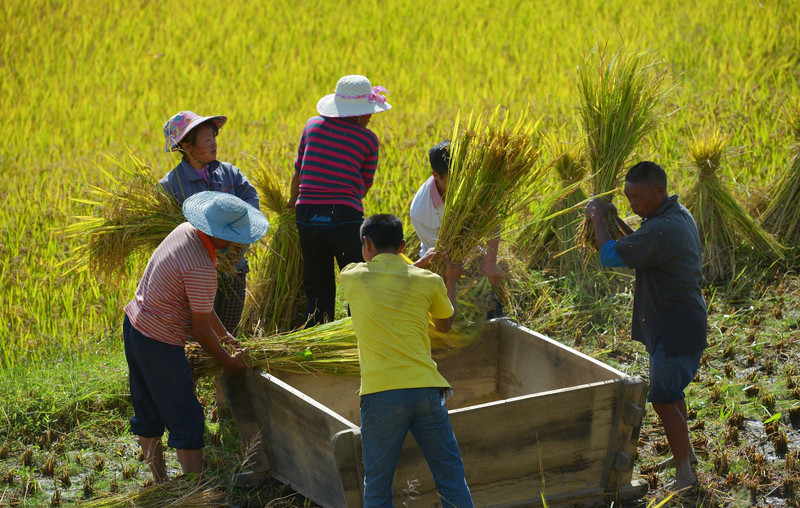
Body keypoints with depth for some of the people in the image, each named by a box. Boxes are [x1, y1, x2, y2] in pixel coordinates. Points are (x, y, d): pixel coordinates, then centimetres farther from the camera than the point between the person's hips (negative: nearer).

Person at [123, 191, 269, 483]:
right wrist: (228, 361, -3)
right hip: (159, 344, -10)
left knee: (149, 416, 18)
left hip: (134, 325, 10)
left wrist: (223, 333, 17)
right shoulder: (200, 269, -26)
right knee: (187, 422, -3)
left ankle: (160, 483, 29)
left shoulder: (186, 230, 2)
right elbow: (200, 328, -17)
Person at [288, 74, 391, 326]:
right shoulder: (368, 139, 0)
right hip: (345, 218, -4)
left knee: (317, 289, 14)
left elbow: (298, 171, 18)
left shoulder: (313, 125, 8)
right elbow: (364, 186, 8)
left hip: (307, 215, 4)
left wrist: (293, 201, 35)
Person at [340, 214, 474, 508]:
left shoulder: (352, 277, 4)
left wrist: (417, 264, 35)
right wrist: (450, 281, 39)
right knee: (451, 478, 10)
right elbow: (445, 325, 25)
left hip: (381, 393, -2)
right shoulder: (428, 282, 6)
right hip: (426, 388, 2)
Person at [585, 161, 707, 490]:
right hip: (680, 324, 10)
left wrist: (598, 218, -10)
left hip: (676, 330, -10)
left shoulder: (662, 231, -28)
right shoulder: (679, 216, 5)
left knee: (663, 399, -3)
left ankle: (685, 475, 4)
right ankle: (685, 453, 39)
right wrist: (616, 220, 7)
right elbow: (640, 245, 20)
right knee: (671, 393, 24)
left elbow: (609, 256, -24)